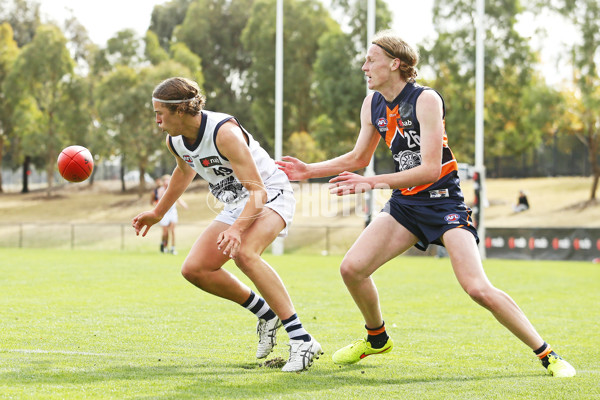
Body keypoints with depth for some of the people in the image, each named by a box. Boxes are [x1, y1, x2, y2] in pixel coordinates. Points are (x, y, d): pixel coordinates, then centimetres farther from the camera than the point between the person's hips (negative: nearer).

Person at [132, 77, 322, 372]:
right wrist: (158, 212, 31)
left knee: (243, 253, -36)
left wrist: (237, 228, -48)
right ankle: (266, 314, 13)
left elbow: (259, 191, -33)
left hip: (271, 196, -9)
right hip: (236, 206, 9)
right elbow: (184, 172, 23)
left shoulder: (224, 132, -29)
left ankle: (302, 340, -36)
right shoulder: (175, 142, -3)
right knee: (194, 269, -3)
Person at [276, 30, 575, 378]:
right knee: (352, 268, -4)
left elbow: (430, 169, -23)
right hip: (404, 204, 7)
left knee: (478, 289, -20)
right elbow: (358, 158, 19)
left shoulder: (426, 100, -18)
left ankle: (547, 354, -9)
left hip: (444, 202, -7)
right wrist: (310, 170, 10)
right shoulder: (373, 104, 4)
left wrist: (374, 183, -25)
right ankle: (377, 338, 23)